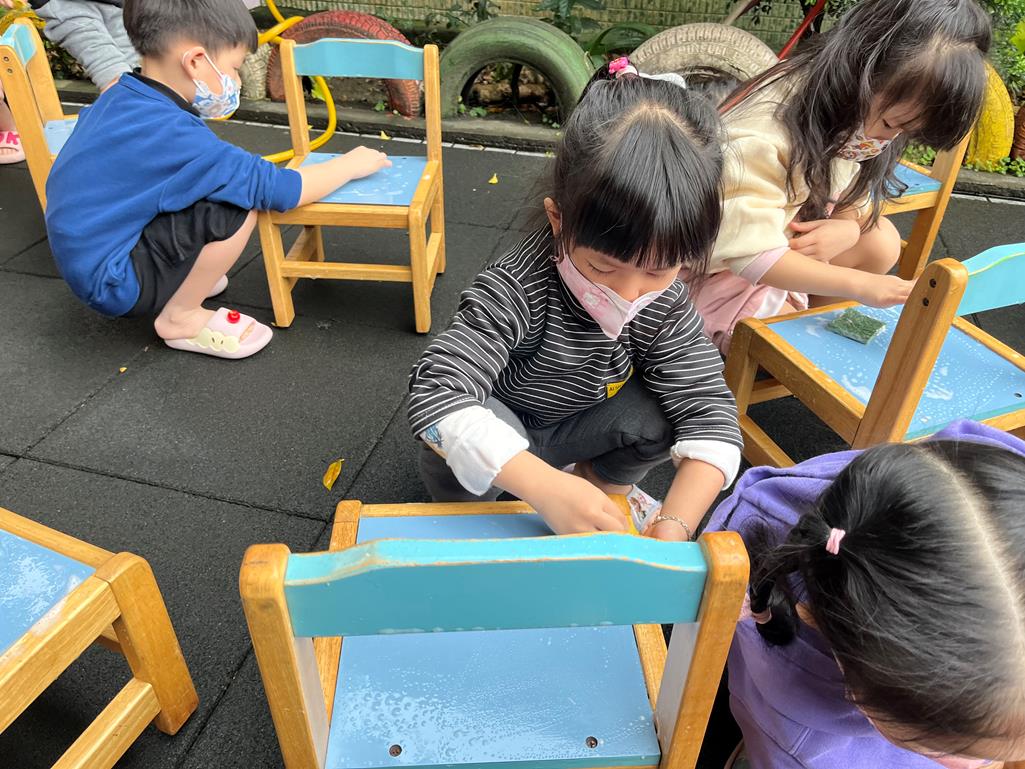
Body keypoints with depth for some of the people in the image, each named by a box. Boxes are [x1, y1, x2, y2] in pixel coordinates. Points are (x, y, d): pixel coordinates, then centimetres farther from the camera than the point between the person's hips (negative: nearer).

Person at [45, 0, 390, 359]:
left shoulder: (117, 98, 0)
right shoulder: (174, 135, -26)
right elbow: (281, 190, -23)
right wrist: (351, 164, -10)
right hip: (113, 284, -9)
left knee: (225, 184, 12)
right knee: (238, 206, -23)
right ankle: (180, 316, -5)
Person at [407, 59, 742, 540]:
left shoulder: (664, 306, -23)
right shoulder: (518, 289, -37)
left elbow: (712, 417, -25)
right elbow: (435, 393, -46)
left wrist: (674, 526, -41)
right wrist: (545, 487, -57)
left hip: (577, 426, 4)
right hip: (500, 431, -3)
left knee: (657, 414, -23)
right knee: (451, 467, -35)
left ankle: (606, 485, 8)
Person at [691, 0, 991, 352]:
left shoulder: (854, 117, -5)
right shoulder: (760, 136, -31)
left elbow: (855, 200, 6)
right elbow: (753, 256, -35)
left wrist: (848, 229, -19)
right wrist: (859, 283, -34)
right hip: (718, 271, -8)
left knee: (881, 240, -2)